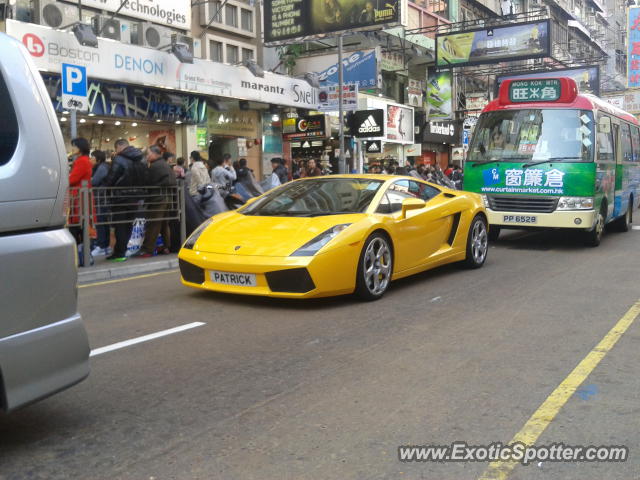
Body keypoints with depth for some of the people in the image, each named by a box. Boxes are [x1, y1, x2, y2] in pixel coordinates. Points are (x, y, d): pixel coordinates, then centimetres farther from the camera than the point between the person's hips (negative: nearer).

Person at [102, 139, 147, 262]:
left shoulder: (119, 160, -14)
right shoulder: (141, 160, 10)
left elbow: (110, 179, -15)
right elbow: (145, 179, 11)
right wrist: (139, 191, 15)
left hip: (121, 197, -7)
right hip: (135, 197, 7)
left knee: (120, 225, 0)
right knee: (128, 224, 13)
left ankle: (120, 253, 1)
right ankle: (120, 251, 20)